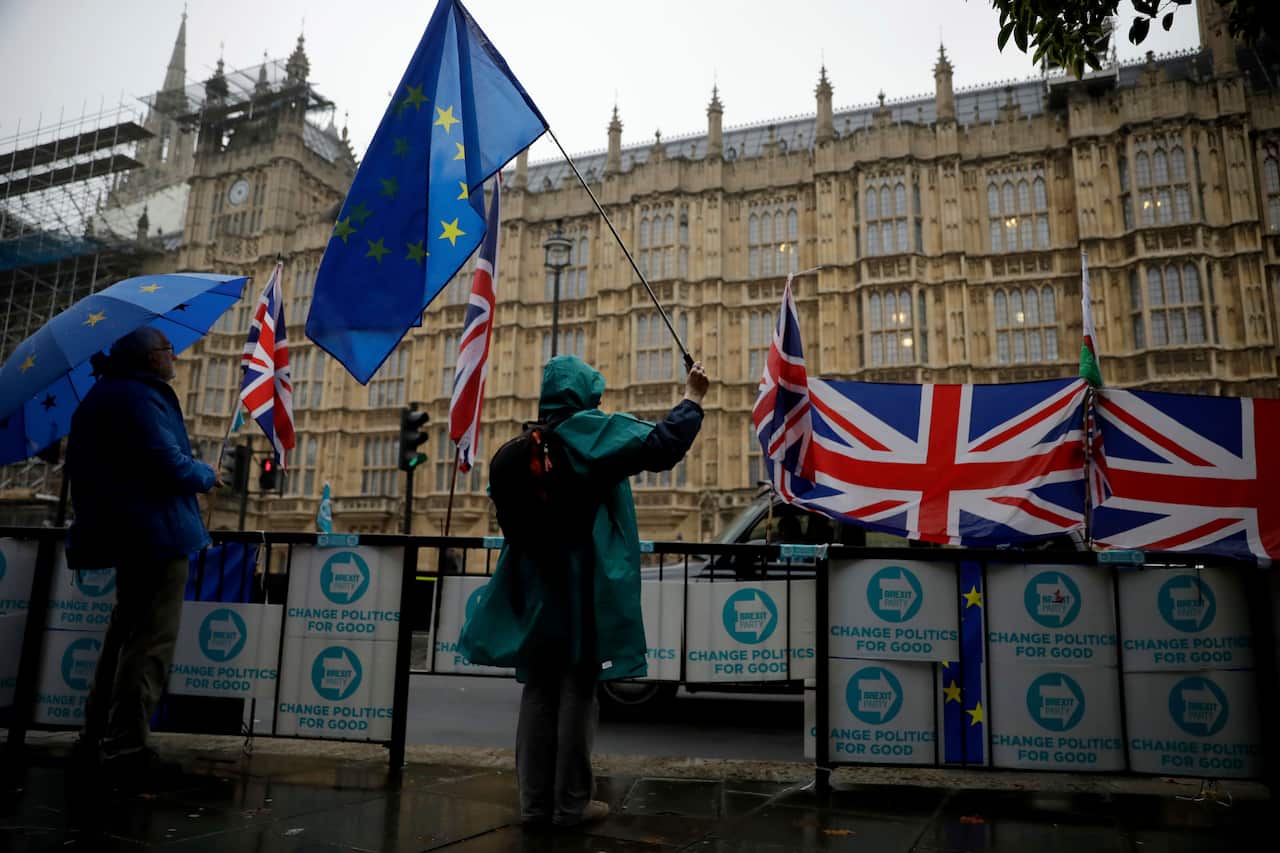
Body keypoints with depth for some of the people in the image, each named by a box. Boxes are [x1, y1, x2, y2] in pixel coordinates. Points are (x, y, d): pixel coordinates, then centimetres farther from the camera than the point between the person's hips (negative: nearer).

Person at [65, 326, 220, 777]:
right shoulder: (139, 397, -15)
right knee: (151, 641, -4)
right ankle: (124, 747, -1)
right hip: (155, 532, -11)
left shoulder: (107, 395, 17)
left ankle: (97, 736, 26)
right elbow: (169, 465, -23)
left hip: (125, 532, 11)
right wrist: (208, 475, -5)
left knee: (125, 634, 19)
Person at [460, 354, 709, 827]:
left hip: (538, 585, 6)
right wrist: (692, 399, -6)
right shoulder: (594, 432, -9)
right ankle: (570, 802, 8)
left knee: (540, 692, 9)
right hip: (584, 585, -6)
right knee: (577, 691, 1)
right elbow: (661, 445, -17)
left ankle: (536, 800, 14)